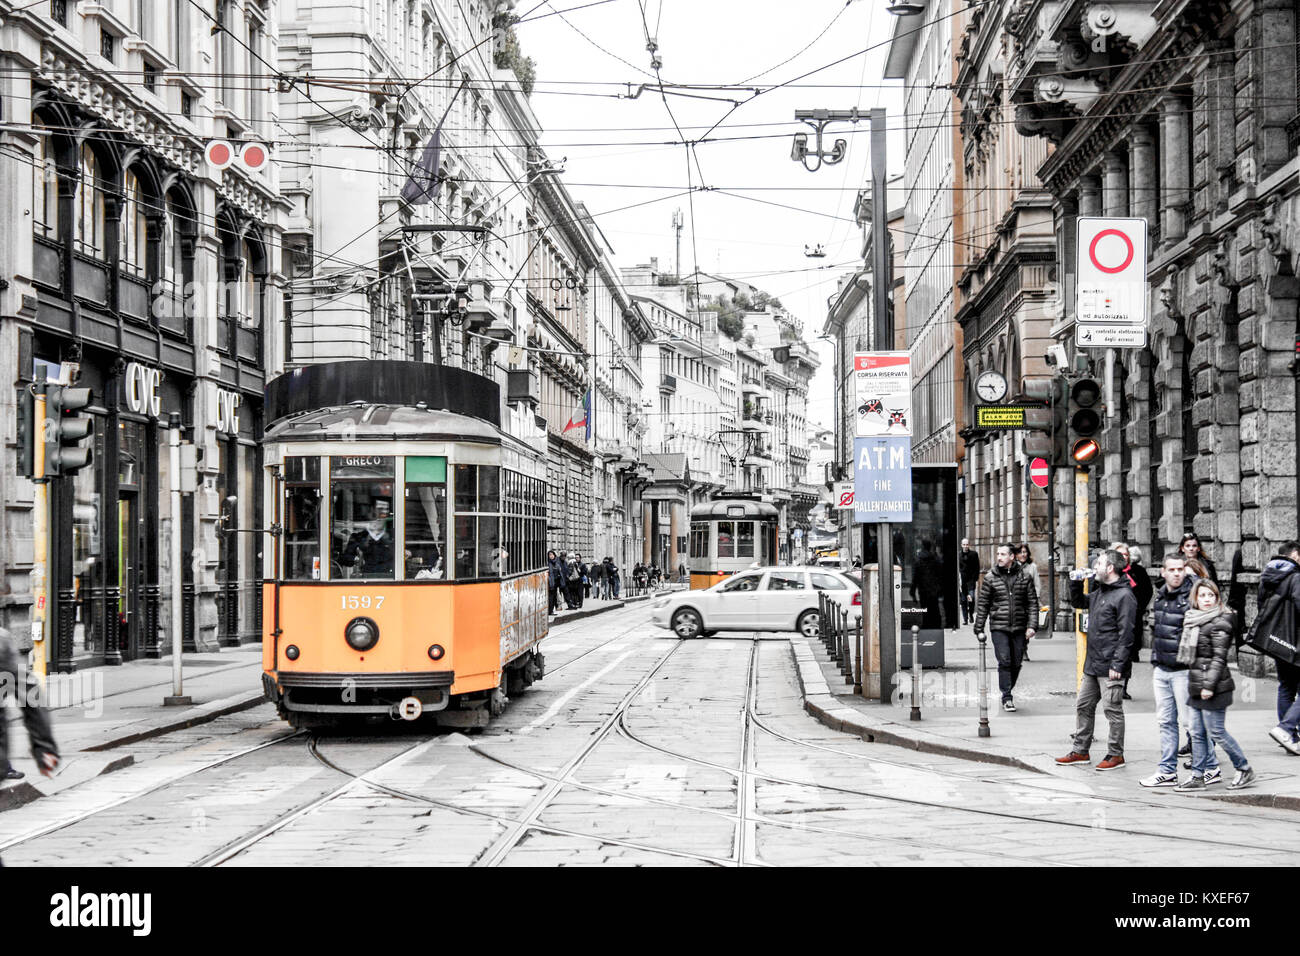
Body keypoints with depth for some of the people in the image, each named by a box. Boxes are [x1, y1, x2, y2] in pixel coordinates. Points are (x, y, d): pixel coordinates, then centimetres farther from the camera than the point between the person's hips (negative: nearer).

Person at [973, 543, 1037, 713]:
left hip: (1019, 628, 2)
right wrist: (979, 629, 2)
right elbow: (983, 605, 5)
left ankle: (1008, 692, 24)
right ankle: (1007, 698, -7)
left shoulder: (1025, 578, 4)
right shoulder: (990, 578, 2)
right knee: (1004, 661, -11)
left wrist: (1031, 626, -4)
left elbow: (1033, 603, 6)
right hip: (999, 627, -2)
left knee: (1016, 663, 6)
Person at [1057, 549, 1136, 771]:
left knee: (1112, 710, 0)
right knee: (1084, 706, 15)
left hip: (1110, 667, -9)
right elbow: (1078, 602, 32)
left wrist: (1117, 665, -21)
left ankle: (1116, 755, 10)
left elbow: (1125, 634, -18)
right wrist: (1076, 583, 14)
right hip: (1092, 665, 9)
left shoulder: (1124, 596, -14)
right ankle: (1081, 751, 24)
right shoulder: (1099, 592, 13)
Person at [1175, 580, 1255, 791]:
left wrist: (1209, 686, -19)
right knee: (1197, 734, 8)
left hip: (1213, 688, -8)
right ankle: (1197, 777, 12)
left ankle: (1245, 770, 11)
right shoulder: (1193, 620, 14)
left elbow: (1219, 658, -15)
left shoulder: (1219, 624, -11)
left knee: (1216, 732, -3)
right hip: (1196, 686, 8)